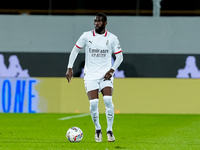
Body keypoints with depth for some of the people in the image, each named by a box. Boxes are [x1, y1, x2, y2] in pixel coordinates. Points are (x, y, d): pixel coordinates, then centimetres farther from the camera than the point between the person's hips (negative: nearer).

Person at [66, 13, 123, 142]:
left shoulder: (112, 38, 0)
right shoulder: (87, 36, 0)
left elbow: (119, 56, 6)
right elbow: (75, 50, 8)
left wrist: (112, 70, -7)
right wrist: (70, 68, 0)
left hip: (106, 75, 0)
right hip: (90, 75, 0)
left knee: (108, 100, -19)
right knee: (93, 104, -11)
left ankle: (110, 130, -4)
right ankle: (98, 129, 13)